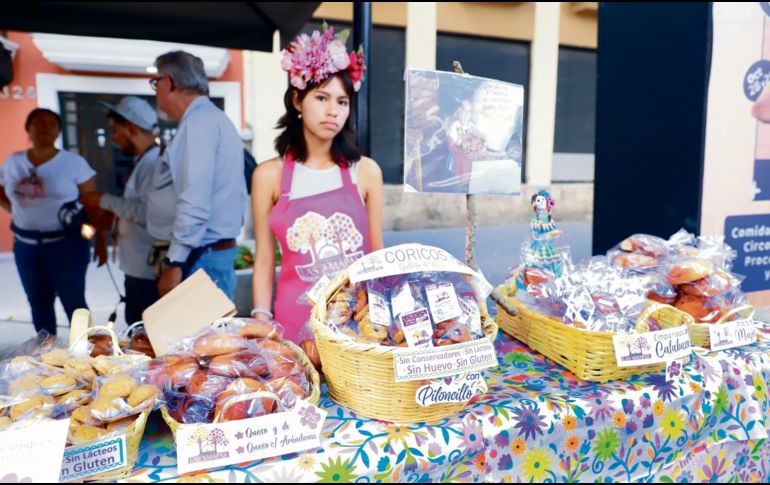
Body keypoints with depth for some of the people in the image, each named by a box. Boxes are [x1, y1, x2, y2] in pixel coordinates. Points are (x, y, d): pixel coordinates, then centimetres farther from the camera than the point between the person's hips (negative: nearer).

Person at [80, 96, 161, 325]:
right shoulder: (143, 162, 14)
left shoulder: (155, 164, -18)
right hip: (137, 269, 10)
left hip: (148, 271, -10)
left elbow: (147, 213, -28)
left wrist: (105, 201, -16)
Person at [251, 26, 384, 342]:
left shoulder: (366, 171, 1)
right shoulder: (269, 174, -1)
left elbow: (377, 254, 7)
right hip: (296, 322, -1)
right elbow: (265, 260, 3)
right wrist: (261, 320, -5)